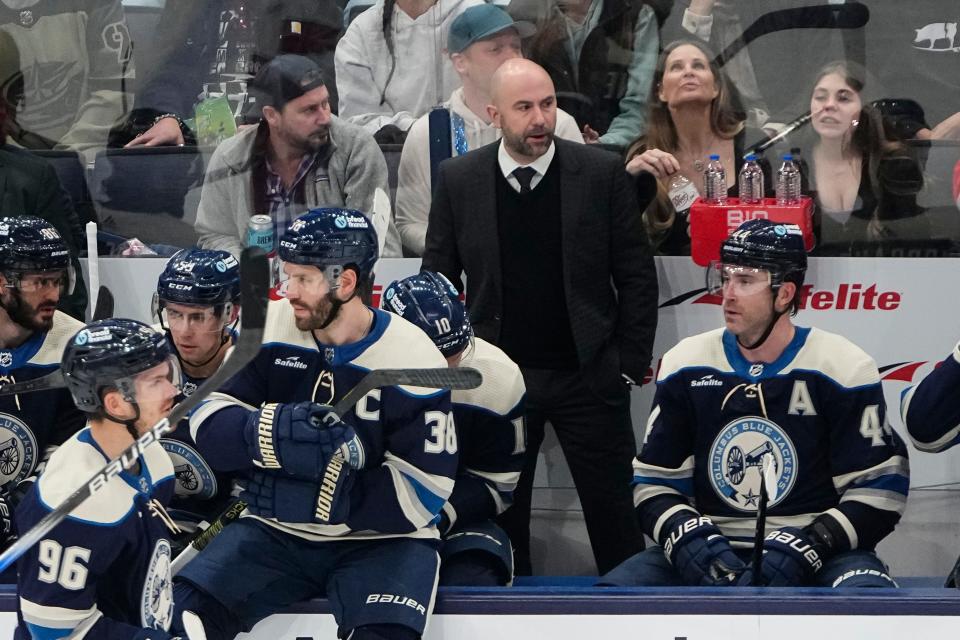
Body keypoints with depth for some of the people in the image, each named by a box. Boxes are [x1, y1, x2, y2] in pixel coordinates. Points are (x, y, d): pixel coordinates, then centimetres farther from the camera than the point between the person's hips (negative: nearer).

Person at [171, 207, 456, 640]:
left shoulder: (413, 362, -13)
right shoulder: (269, 328, -3)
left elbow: (423, 492, -15)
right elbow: (208, 424, -9)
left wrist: (324, 495, -24)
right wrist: (274, 432, -30)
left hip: (380, 542, -3)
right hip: (277, 533, 3)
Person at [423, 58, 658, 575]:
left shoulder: (602, 172, -4)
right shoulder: (458, 179, 0)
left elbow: (637, 277, 0)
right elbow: (437, 280, 7)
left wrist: (630, 366, -4)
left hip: (588, 377, -1)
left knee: (613, 512, 3)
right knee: (500, 516, 9)